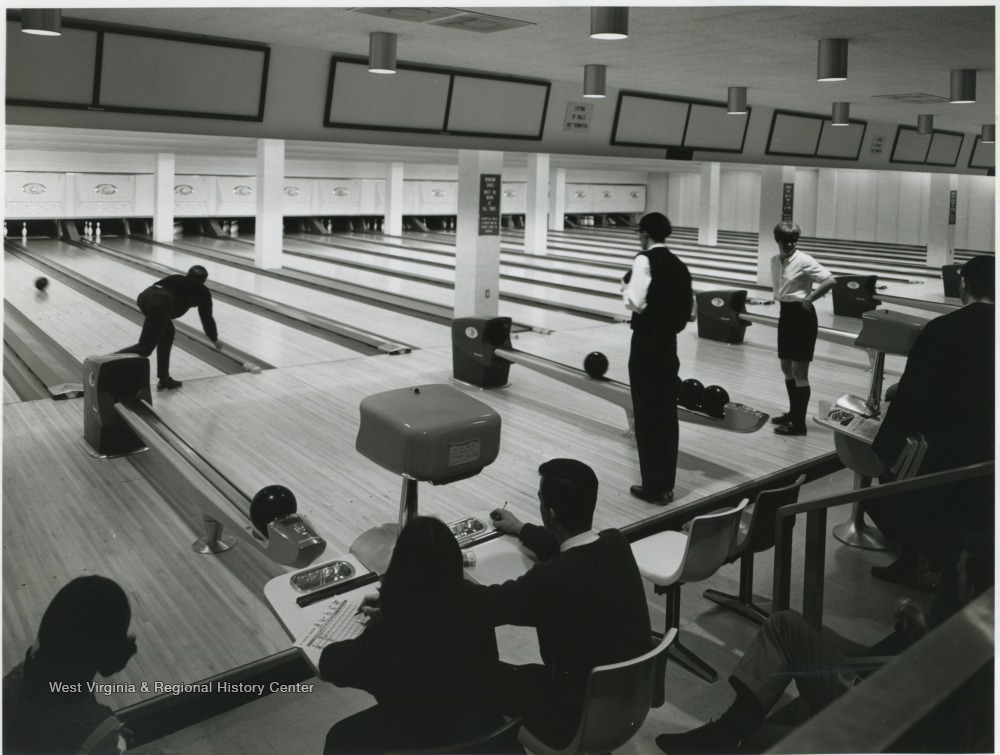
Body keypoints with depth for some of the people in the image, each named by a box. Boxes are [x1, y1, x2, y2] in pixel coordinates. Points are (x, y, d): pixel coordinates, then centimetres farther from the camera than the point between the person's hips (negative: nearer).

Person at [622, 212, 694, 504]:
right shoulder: (679, 266, 11)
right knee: (667, 414, 12)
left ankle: (653, 486, 6)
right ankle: (666, 485, 20)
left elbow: (636, 303, -20)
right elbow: (688, 309, 13)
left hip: (646, 345, -7)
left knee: (647, 415, 0)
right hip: (668, 345, 7)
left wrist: (625, 286, -3)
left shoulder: (645, 260, -12)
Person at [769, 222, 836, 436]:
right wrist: (781, 302, 10)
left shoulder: (804, 261, -15)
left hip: (802, 316, -8)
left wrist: (810, 298, -15)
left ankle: (799, 423, 2)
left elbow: (830, 280, -19)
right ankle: (794, 412, 30)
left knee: (799, 371, -4)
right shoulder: (774, 261, 6)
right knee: (786, 368, 15)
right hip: (785, 314, 8)